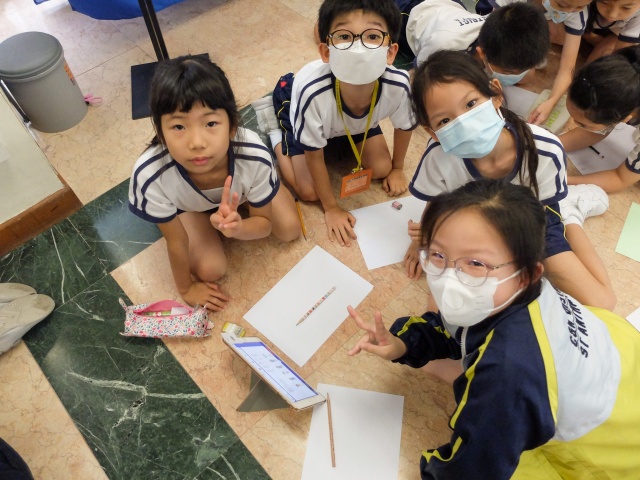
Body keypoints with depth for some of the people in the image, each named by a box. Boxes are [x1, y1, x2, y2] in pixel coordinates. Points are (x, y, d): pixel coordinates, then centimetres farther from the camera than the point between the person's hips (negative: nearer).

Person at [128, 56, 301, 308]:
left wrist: (237, 227, -46)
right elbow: (176, 241, -24)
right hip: (190, 205, 0)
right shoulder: (150, 176, -45)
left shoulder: (254, 156, -42)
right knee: (210, 269, -11)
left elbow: (265, 223, -22)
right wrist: (186, 288, -7)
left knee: (290, 230, 2)